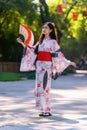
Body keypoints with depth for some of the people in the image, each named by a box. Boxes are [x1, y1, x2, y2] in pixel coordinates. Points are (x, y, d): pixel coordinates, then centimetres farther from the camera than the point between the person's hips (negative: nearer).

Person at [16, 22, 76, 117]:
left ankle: (47, 110, -5)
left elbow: (59, 54, -1)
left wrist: (68, 62, -8)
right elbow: (32, 50, 18)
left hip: (47, 66, -6)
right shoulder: (41, 41, 16)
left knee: (44, 87, -9)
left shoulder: (53, 42, 0)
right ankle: (43, 109, 7)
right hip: (39, 65, 6)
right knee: (39, 87, 2)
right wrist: (22, 43, 15)